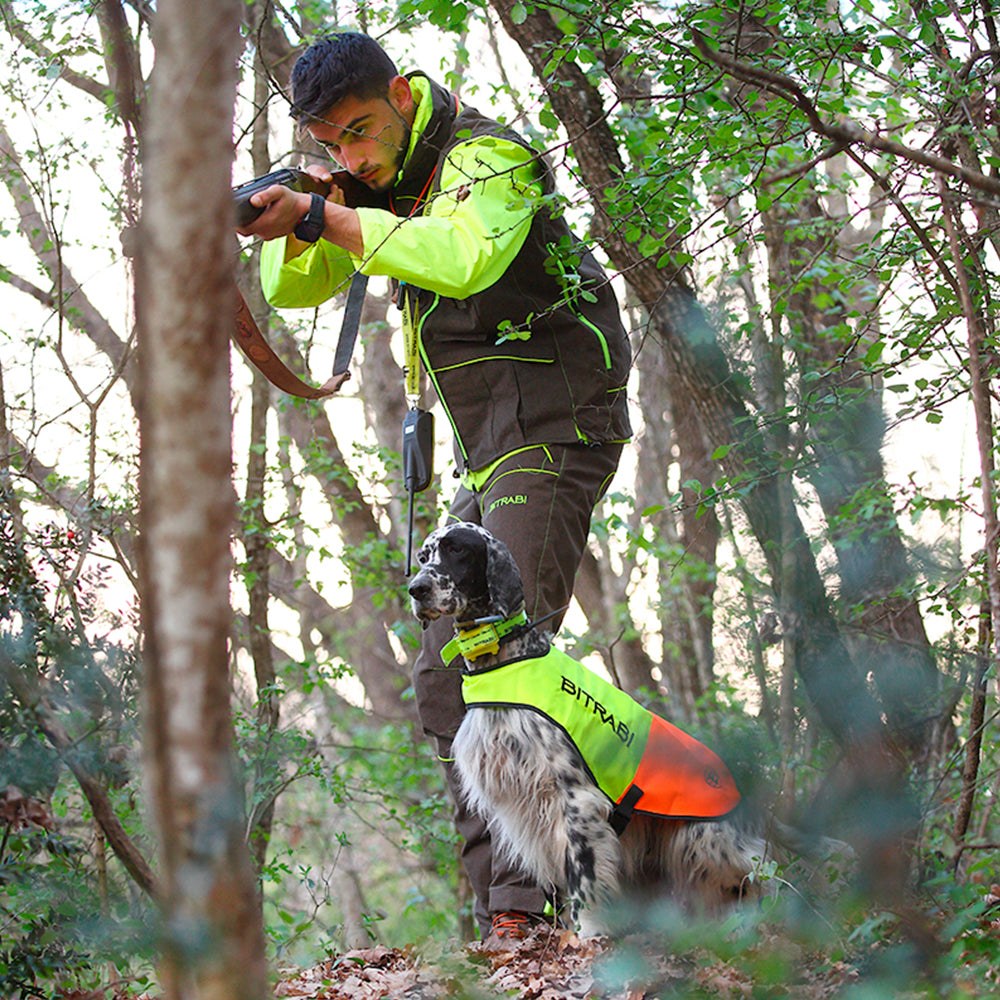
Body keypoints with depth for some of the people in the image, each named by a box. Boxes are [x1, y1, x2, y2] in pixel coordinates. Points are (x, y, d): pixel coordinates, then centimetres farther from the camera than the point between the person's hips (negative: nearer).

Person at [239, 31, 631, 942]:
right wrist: (297, 227, -8)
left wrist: (325, 217, -33)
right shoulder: (389, 181, 13)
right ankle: (499, 911, 7)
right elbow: (291, 288, 14)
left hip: (554, 429, -10)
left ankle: (525, 905, -24)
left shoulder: (488, 156, -14)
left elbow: (462, 257, -35)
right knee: (446, 682, 6)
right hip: (490, 456, 10)